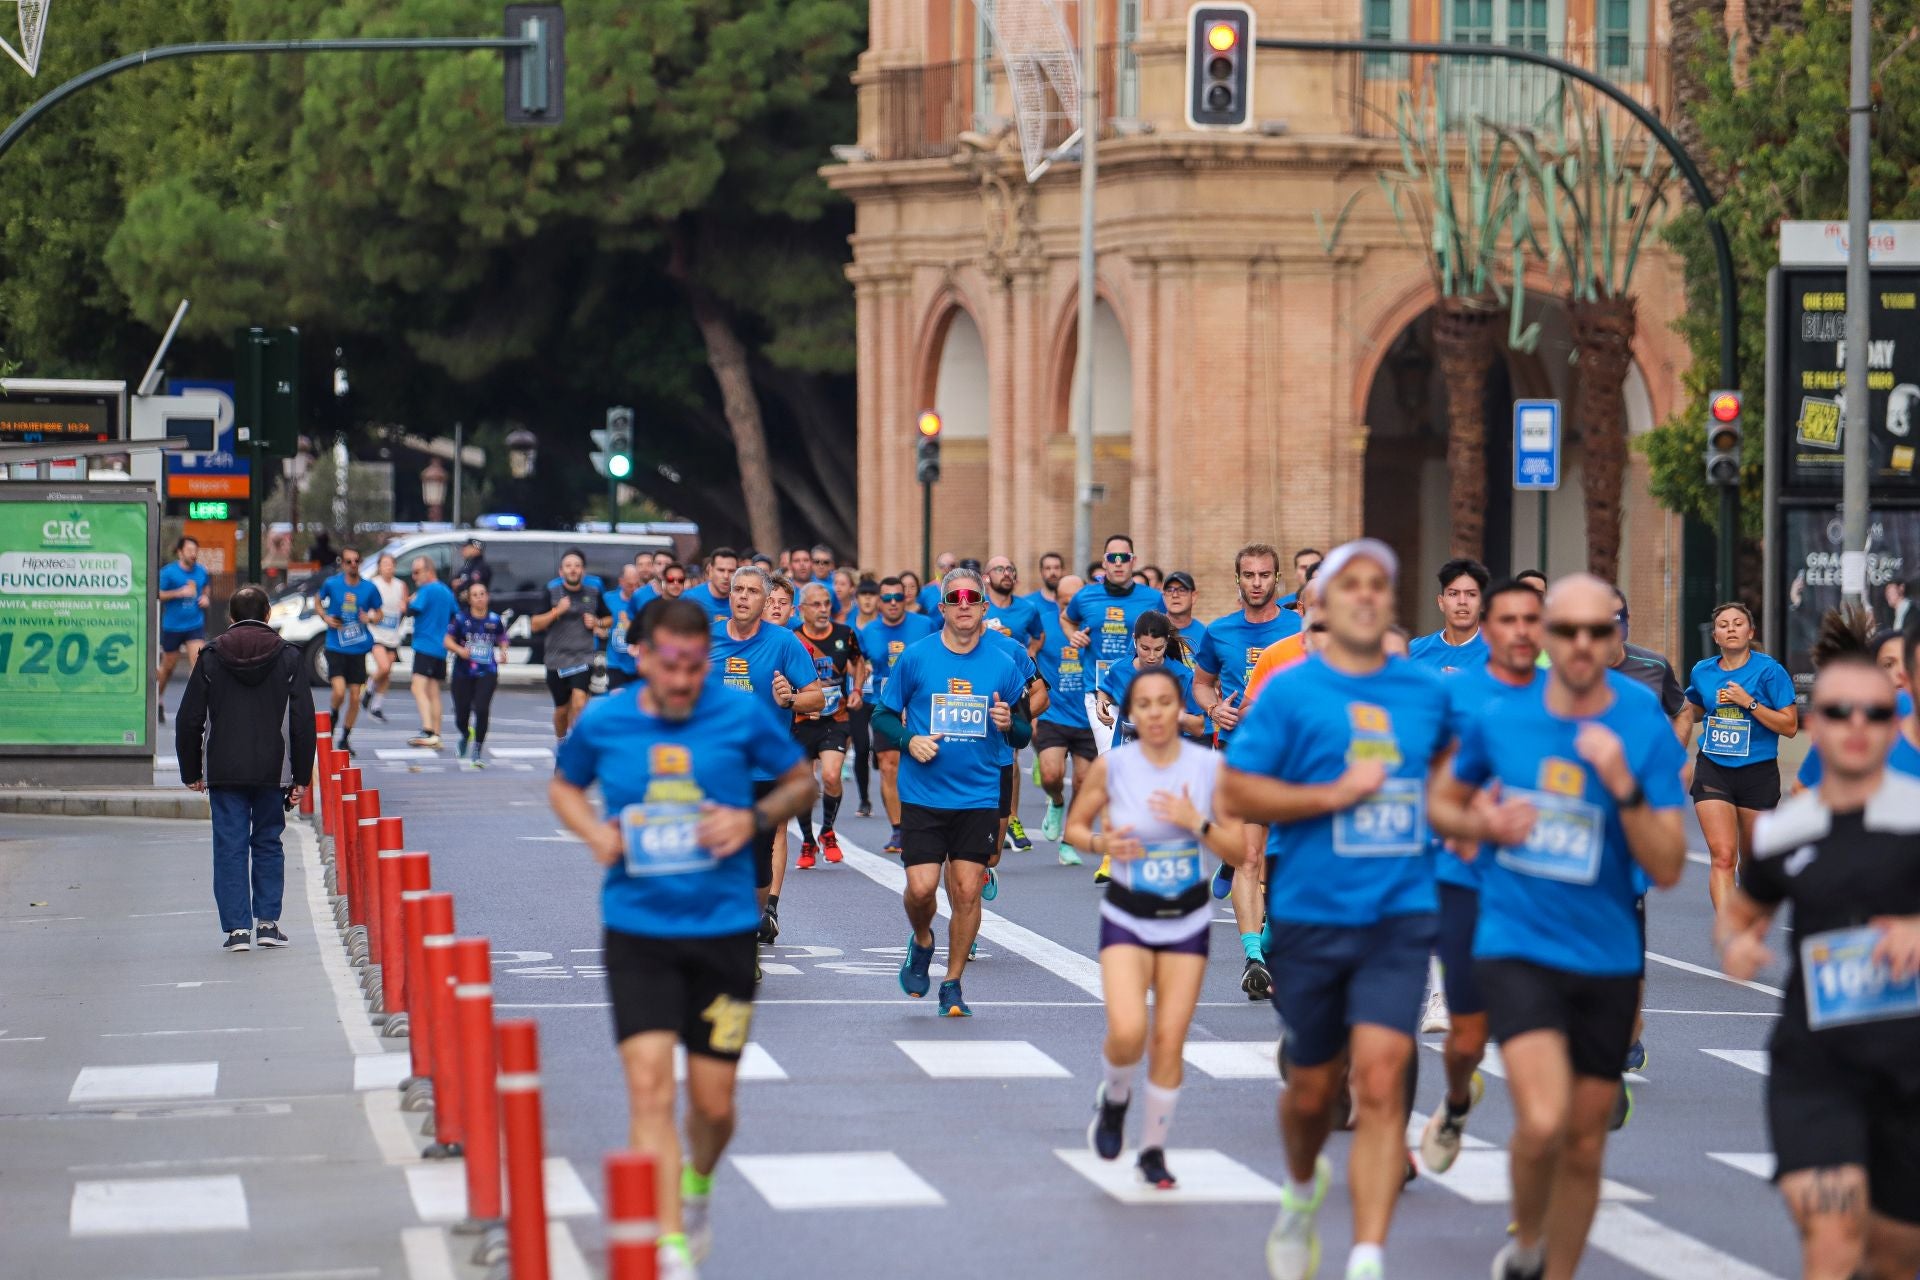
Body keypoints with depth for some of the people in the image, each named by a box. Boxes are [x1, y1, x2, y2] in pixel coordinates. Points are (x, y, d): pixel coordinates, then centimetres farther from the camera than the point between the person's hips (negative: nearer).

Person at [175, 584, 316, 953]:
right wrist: (300, 776, 5)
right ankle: (267, 922, 9)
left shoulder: (211, 657, 2)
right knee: (268, 844, 13)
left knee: (230, 847, 2)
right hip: (272, 771, 1)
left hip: (224, 771, -1)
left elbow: (188, 720, 3)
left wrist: (191, 771, 12)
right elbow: (303, 720, 0)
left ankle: (237, 927, -2)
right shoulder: (289, 657, 1)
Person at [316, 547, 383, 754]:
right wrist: (325, 618, -3)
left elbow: (379, 613, 12)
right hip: (336, 648, -2)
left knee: (355, 697, 4)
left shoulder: (369, 588, 0)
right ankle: (334, 718, 15)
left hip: (358, 649, 2)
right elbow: (319, 602, 16)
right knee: (340, 691, -18)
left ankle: (345, 738, 20)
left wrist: (370, 618, -10)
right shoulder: (331, 584, -2)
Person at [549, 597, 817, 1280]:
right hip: (636, 932, 0)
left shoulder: (743, 714, -5)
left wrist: (755, 818, -10)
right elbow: (564, 784, 18)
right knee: (649, 1087, -15)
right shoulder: (602, 722, -2)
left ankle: (698, 1184, 42)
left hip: (723, 929, 0)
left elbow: (801, 781, 10)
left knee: (713, 1104, 8)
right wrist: (594, 831, -3)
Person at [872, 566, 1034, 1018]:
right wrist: (909, 740, -12)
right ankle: (921, 942, 25)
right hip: (922, 795, -1)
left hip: (979, 798, 1)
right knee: (921, 887, -8)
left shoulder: (1004, 664, 4)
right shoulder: (916, 657, 0)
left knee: (967, 891, -2)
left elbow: (1022, 736, 11)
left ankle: (953, 984, 12)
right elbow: (882, 716, 7)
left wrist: (1009, 724, -11)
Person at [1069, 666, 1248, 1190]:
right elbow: (1074, 825, 5)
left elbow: (1239, 851, -4)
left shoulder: (1210, 767, -7)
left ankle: (1153, 1150, 18)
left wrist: (1197, 822, -21)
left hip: (1188, 919, 1)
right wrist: (1101, 842, -16)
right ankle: (1114, 1098, 16)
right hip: (1127, 916, -1)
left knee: (1170, 1042, -1)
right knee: (1127, 1033, -19)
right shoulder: (1111, 765, -8)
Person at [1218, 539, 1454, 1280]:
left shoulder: (1428, 692, 8)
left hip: (1400, 914, 1)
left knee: (1380, 1080, -14)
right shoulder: (1291, 691, -3)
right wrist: (1333, 795, -15)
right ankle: (1303, 1189, 46)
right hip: (1311, 914, -1)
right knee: (1314, 1088, 12)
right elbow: (1234, 794, -7)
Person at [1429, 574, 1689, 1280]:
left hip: (1607, 956, 2)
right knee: (1543, 1121, -20)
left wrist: (1623, 787, -23)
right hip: (1515, 946, -1)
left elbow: (1668, 869, -9)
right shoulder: (1500, 719, -3)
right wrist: (1482, 825, -7)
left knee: (1584, 1145, 10)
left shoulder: (1648, 733, -6)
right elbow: (1441, 803, 15)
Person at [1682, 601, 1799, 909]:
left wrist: (1749, 702, -17)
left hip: (1758, 773, -1)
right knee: (1722, 857, -15)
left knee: (1751, 861, 11)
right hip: (1713, 771, 1)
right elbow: (1692, 713, 27)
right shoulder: (1702, 672, 6)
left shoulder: (1769, 671, -6)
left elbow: (1790, 725, -10)